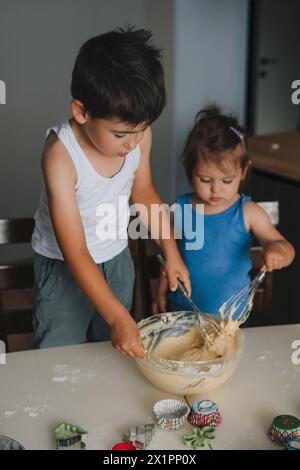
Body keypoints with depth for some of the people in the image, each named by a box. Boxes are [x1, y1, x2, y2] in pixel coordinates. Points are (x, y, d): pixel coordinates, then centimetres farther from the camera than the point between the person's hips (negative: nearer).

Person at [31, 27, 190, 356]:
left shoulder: (138, 134, -16)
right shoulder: (61, 154, -31)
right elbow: (75, 252, -30)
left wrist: (171, 253, -2)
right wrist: (118, 316, -31)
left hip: (117, 259, 5)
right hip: (64, 266, -4)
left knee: (114, 356, 20)